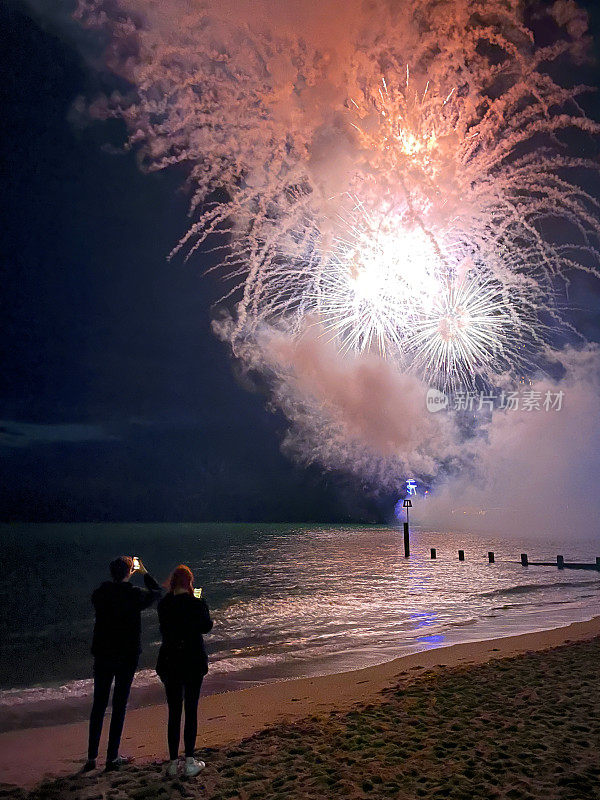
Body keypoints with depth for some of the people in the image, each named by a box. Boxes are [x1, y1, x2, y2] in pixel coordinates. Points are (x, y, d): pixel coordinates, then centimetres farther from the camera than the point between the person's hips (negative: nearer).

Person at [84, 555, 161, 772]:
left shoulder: (100, 593, -7)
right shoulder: (134, 594, -15)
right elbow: (156, 592, 5)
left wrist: (123, 577, 22)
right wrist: (144, 573, 17)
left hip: (102, 655, 3)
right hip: (127, 656, -3)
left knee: (98, 705, 13)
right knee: (119, 705, 7)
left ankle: (92, 757, 19)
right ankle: (112, 757, 14)